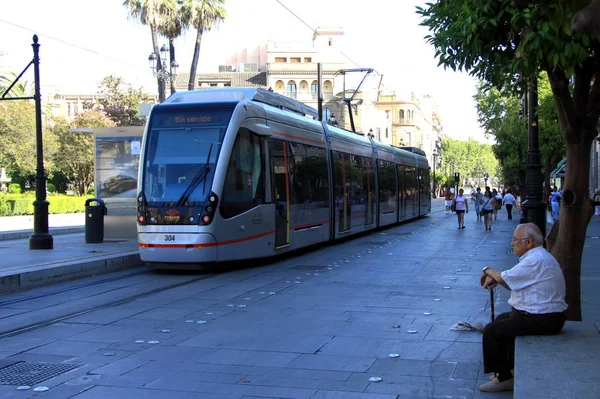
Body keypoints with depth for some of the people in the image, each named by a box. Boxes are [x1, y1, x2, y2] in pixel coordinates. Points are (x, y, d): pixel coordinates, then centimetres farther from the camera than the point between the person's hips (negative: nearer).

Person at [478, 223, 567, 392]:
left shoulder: (536, 260, -23)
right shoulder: (539, 256, 12)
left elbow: (504, 278, -19)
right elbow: (514, 283, 16)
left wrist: (488, 270, 1)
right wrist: (495, 277, 0)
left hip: (541, 321, -11)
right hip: (545, 315, 11)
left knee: (492, 331, -12)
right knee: (501, 319, 26)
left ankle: (503, 377, -1)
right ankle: (508, 366, 33)